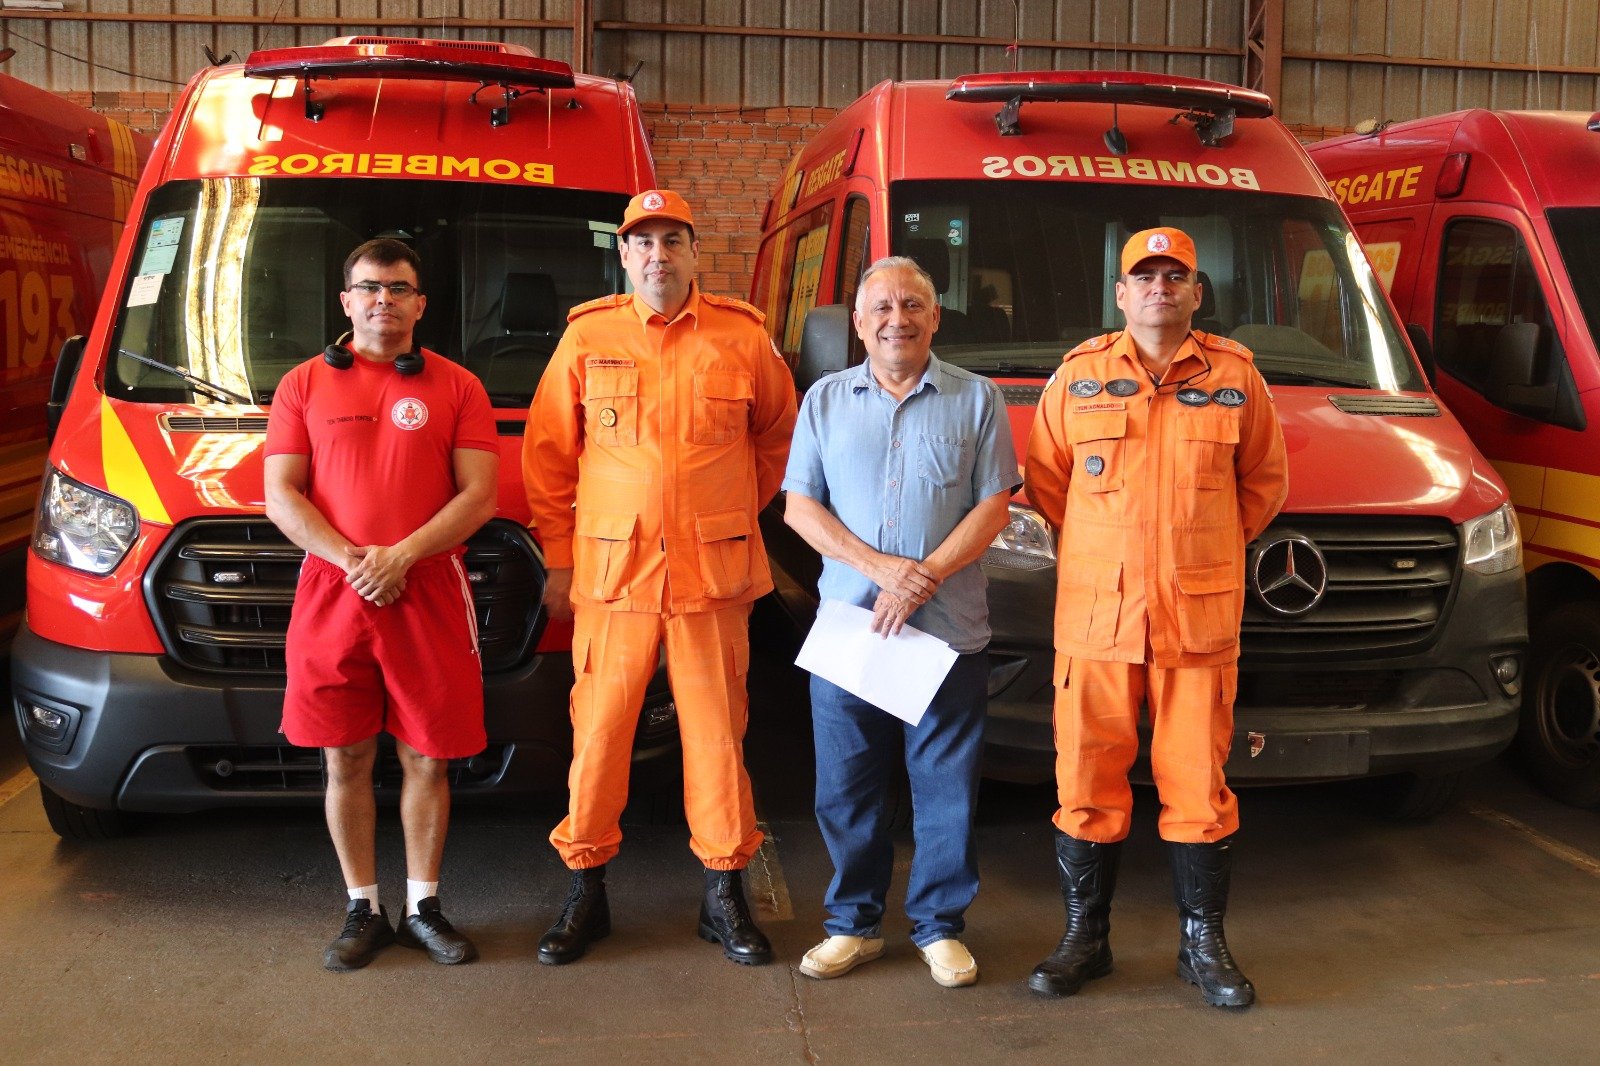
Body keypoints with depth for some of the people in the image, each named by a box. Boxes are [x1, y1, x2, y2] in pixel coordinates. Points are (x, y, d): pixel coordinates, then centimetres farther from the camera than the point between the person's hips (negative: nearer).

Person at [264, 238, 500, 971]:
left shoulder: (456, 388, 7)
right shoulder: (304, 385, 10)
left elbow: (479, 496, -1)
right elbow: (281, 497, 3)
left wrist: (403, 554, -14)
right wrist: (351, 560, -12)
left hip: (428, 600, -1)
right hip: (330, 600, 1)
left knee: (427, 760, 5)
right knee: (346, 761, 7)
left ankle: (423, 907, 20)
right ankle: (363, 910, 21)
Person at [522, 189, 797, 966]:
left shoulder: (743, 339, 4)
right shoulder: (587, 338, 4)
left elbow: (778, 435, 18)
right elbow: (548, 455, 8)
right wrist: (558, 560, 6)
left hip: (713, 576, 0)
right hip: (611, 573, 0)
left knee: (716, 732, 6)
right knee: (599, 732, 4)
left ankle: (724, 894, 20)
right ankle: (585, 892, 20)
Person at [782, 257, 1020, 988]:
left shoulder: (976, 399, 4)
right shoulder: (827, 400, 9)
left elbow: (994, 506, -1)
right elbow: (799, 507, 3)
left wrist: (926, 578, -14)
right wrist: (883, 567, -10)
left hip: (950, 631, -1)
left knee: (946, 788, 5)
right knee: (845, 789, 8)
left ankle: (939, 926, 21)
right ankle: (853, 924, 23)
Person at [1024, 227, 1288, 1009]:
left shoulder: (1235, 376, 7)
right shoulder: (1080, 374, 7)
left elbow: (1264, 481, 15)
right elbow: (1045, 479, 13)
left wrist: (1205, 552, 11)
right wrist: (1099, 549, 10)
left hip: (1200, 622, 0)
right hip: (1095, 617, 0)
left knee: (1199, 785, 4)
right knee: (1087, 783, 4)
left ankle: (1203, 944, 21)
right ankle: (1086, 937, 20)